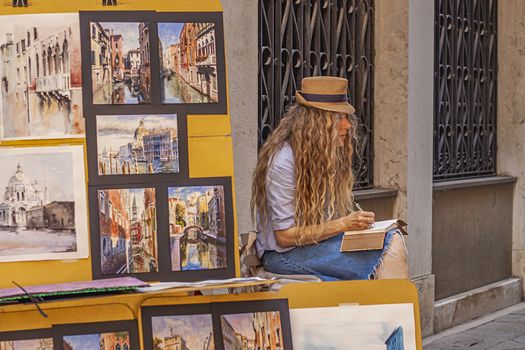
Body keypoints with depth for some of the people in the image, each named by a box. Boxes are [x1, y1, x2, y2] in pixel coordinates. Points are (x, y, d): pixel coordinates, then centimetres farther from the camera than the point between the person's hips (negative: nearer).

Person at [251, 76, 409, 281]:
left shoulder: (330, 154, 10)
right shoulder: (283, 162, -16)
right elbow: (285, 236, -16)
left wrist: (355, 223, -6)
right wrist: (343, 224, -20)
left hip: (320, 242, 8)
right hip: (284, 254, -8)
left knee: (393, 239, -21)